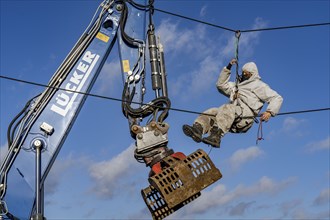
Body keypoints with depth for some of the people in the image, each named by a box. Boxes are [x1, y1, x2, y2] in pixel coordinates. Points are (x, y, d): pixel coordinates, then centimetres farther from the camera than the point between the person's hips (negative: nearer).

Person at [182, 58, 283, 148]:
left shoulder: (259, 85, 19)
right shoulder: (236, 85, 39)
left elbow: (277, 98, 9)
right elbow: (221, 85, 34)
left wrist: (269, 112, -11)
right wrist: (228, 68, 28)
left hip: (246, 116, -7)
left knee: (227, 108, -37)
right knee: (211, 112, -18)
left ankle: (216, 136, -58)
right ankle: (198, 128, -47)